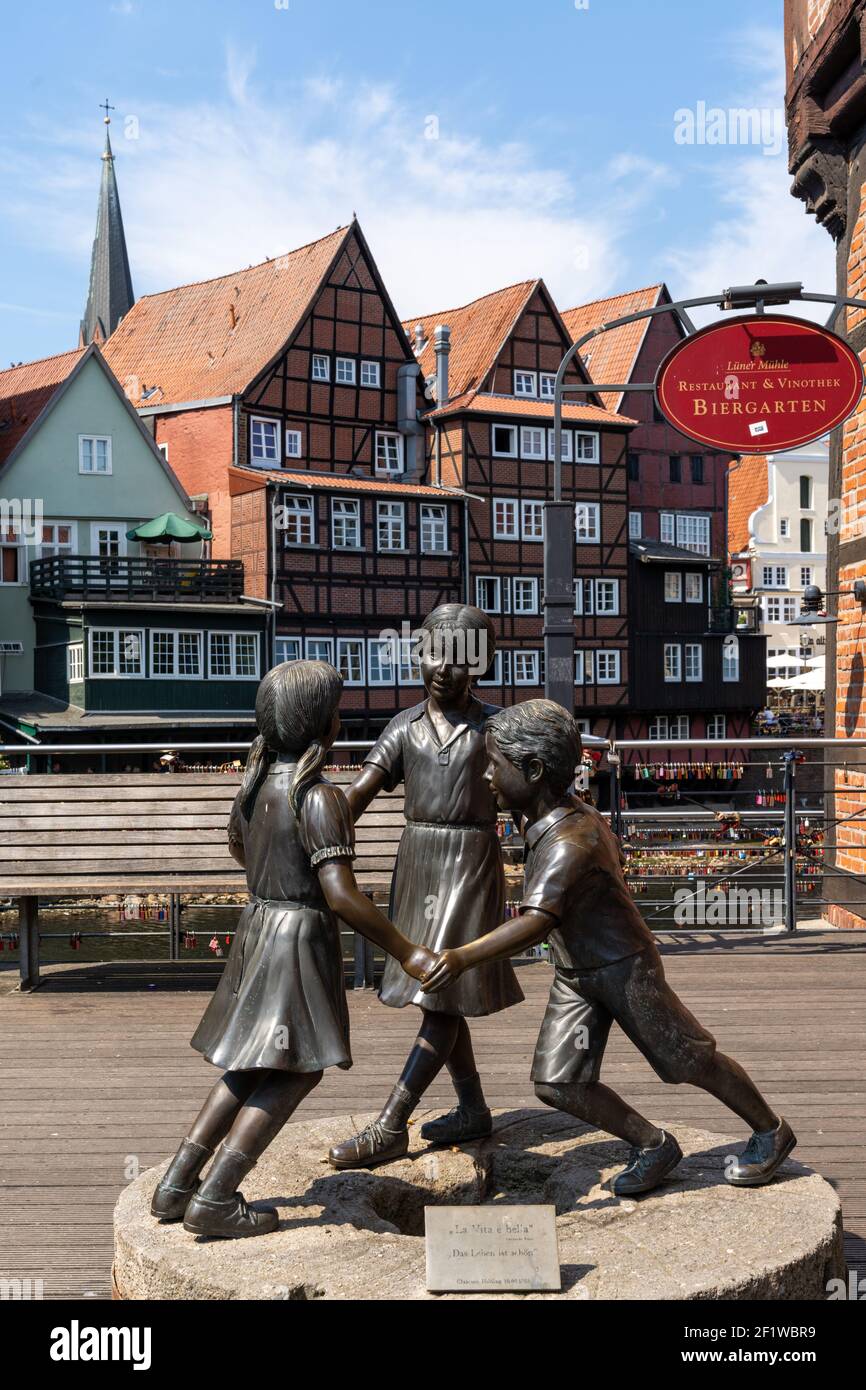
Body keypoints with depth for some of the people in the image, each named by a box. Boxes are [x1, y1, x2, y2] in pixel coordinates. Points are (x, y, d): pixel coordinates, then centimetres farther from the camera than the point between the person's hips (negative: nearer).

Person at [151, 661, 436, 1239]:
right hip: (301, 937, -8)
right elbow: (341, 895, -25)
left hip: (257, 928, 8)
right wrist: (405, 952, -19)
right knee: (297, 1069, 1)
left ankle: (177, 1185, 18)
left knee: (254, 1066, 17)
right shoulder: (320, 797, -20)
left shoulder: (258, 779, 5)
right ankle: (214, 1201, 0)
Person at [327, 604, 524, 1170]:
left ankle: (390, 1128, -6)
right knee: (433, 993, 13)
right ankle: (473, 1108, 27)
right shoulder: (405, 726, 4)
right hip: (417, 863, 5)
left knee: (442, 995, -7)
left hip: (470, 864, -5)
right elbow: (358, 793, -5)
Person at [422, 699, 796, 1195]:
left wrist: (463, 958, -54)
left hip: (624, 969, -8)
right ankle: (653, 1145, 18)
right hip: (574, 978, 8)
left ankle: (772, 1133, 32)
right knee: (556, 1085, 1)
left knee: (691, 1061, 8)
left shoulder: (569, 843, -32)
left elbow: (535, 923, -45)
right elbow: (615, 850, 16)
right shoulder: (579, 813, -3)